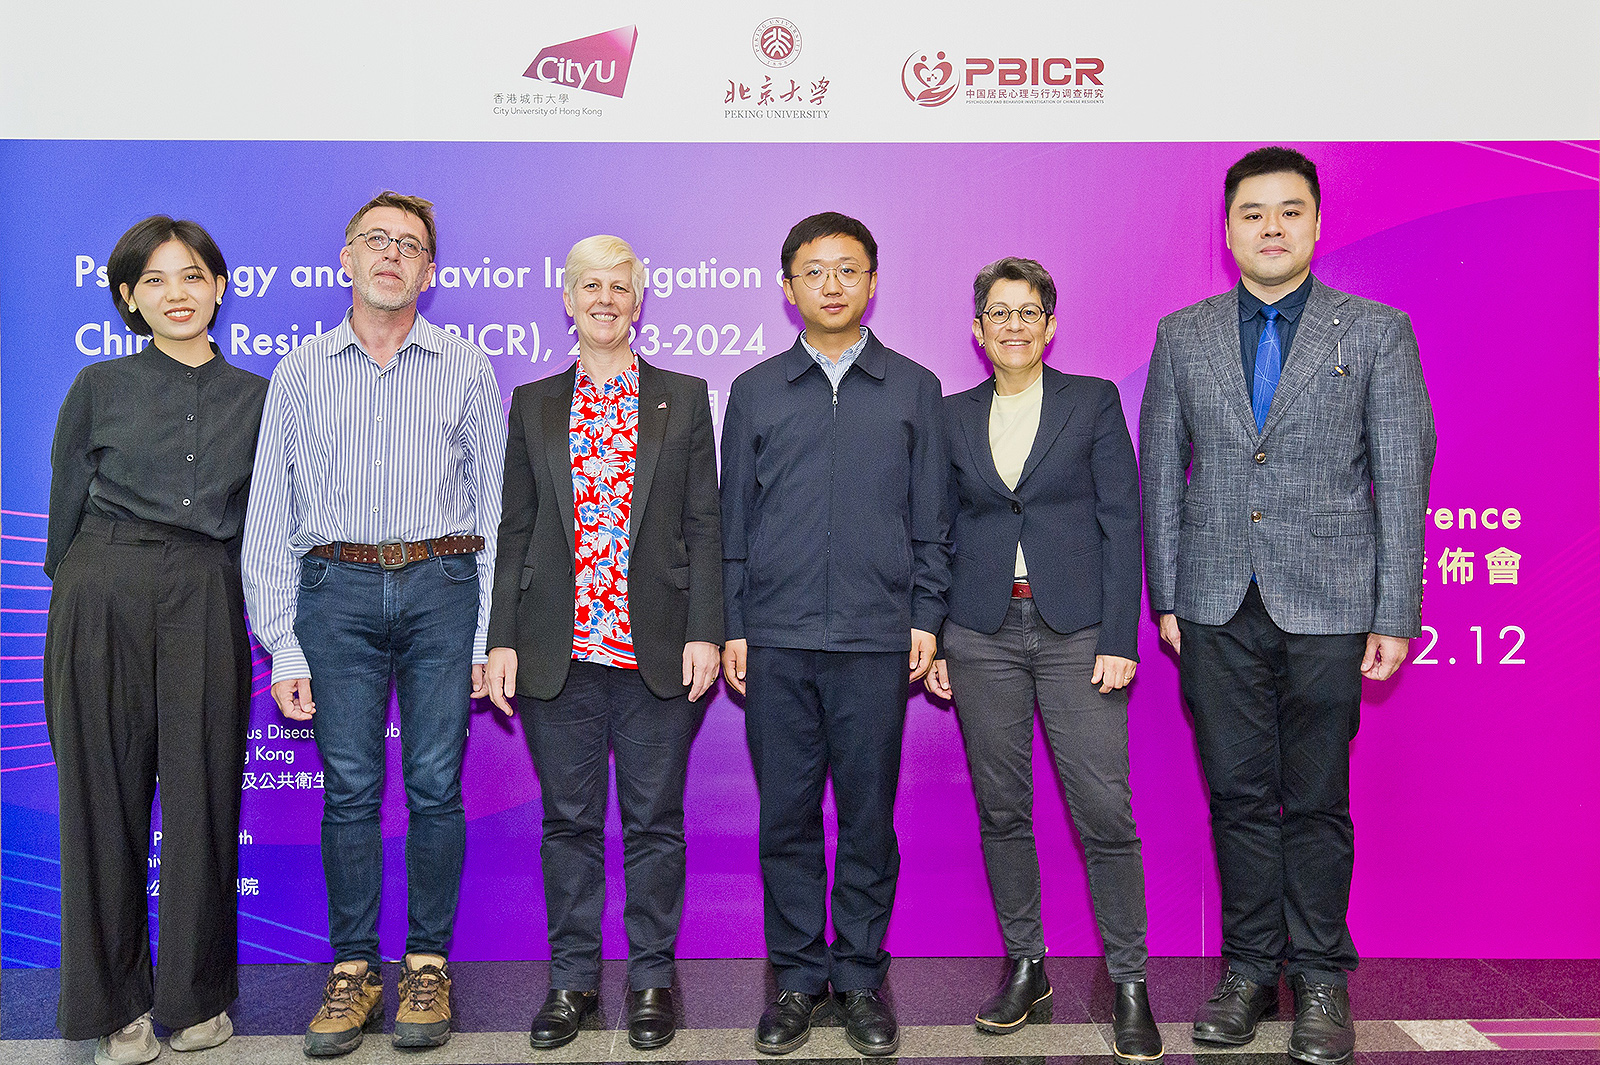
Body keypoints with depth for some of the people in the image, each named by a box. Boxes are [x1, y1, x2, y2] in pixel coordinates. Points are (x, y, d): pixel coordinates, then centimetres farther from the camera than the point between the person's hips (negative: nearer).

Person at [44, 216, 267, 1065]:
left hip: (207, 604, 1)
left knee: (203, 796, 3)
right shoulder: (99, 388, 5)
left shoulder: (256, 397, 9)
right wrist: (76, 600, 9)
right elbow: (66, 506, 10)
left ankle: (196, 996, 19)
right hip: (104, 596, -1)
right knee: (105, 796, 4)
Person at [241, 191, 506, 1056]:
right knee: (348, 786, 2)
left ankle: (428, 964, 14)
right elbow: (270, 517, 9)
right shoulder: (300, 373, 10)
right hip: (338, 588, 1)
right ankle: (352, 969, 14)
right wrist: (282, 645, 1)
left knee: (436, 783, 1)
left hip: (441, 586, 0)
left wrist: (486, 635, 0)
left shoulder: (466, 370, 9)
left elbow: (495, 507, 7)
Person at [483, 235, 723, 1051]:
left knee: (654, 822, 7)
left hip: (658, 649, -1)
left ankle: (652, 977, 22)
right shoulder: (532, 404, 10)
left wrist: (704, 632, -6)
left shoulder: (684, 398, 7)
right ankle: (572, 976, 23)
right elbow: (514, 530, 8)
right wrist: (502, 639, 2)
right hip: (558, 651, 1)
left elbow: (704, 524, 3)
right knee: (568, 822, 9)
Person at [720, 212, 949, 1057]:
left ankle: (861, 976, 20)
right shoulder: (755, 391, 10)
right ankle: (797, 976, 20)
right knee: (786, 813, 6)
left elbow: (931, 517, 9)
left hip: (876, 639, 0)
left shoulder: (913, 388, 9)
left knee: (868, 813, 5)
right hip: (776, 640, 1)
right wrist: (732, 625, 4)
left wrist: (926, 617, 1)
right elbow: (734, 517, 10)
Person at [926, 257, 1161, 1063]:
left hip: (1076, 631, -2)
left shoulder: (1094, 401, 4)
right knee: (1000, 808, 8)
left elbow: (1121, 522, -1)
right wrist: (930, 639, 6)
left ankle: (1129, 984, 10)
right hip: (981, 633, 3)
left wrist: (1119, 638, -8)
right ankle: (1025, 968, 23)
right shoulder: (953, 416, 11)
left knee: (1105, 813, -5)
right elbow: (943, 532, 12)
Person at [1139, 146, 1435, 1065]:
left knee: (1317, 801, 6)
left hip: (1327, 607, -2)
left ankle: (1320, 978, 21)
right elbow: (1162, 475, 9)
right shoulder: (1182, 336, 8)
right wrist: (1164, 598, 4)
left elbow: (1403, 480, 0)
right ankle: (1249, 968, 23)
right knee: (1239, 795, 9)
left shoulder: (1377, 332, 3)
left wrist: (1395, 615, -4)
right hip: (1218, 610, 2)